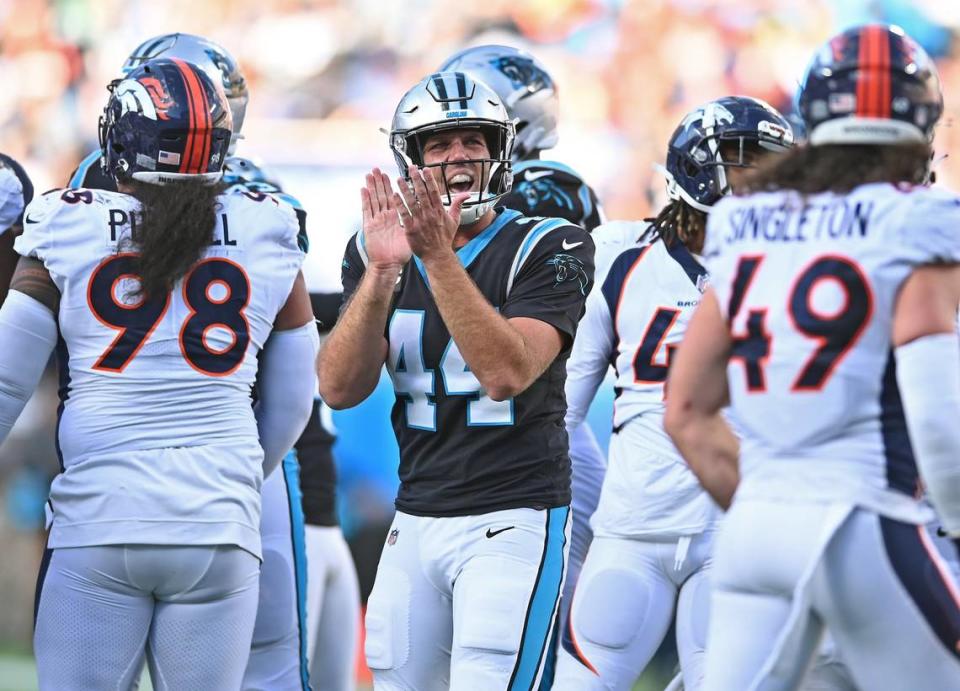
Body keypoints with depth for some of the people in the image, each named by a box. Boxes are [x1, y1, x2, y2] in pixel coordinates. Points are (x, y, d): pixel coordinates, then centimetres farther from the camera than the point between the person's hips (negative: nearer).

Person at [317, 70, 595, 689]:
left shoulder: (547, 249, -6)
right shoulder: (378, 253, 7)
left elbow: (506, 375, -21)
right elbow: (341, 389, -5)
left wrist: (440, 256, -26)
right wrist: (382, 273, -18)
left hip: (513, 518, -5)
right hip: (416, 520, 5)